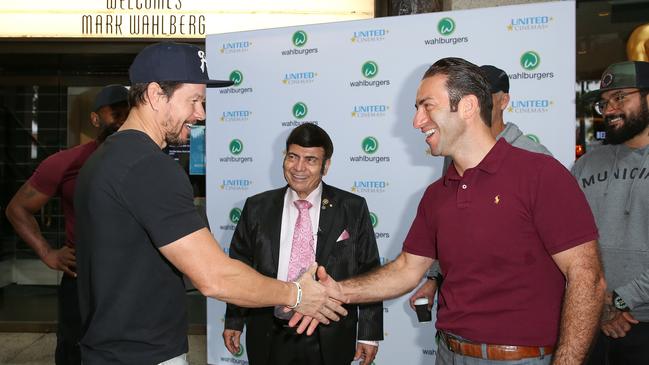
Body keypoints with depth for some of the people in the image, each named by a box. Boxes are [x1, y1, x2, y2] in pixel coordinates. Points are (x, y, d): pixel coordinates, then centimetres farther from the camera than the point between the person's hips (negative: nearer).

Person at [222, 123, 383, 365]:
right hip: (269, 336, 2)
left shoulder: (353, 209, -3)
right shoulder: (257, 208, 2)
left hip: (329, 342, -1)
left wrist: (369, 334, -1)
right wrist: (234, 321, 10)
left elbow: (368, 274, -1)